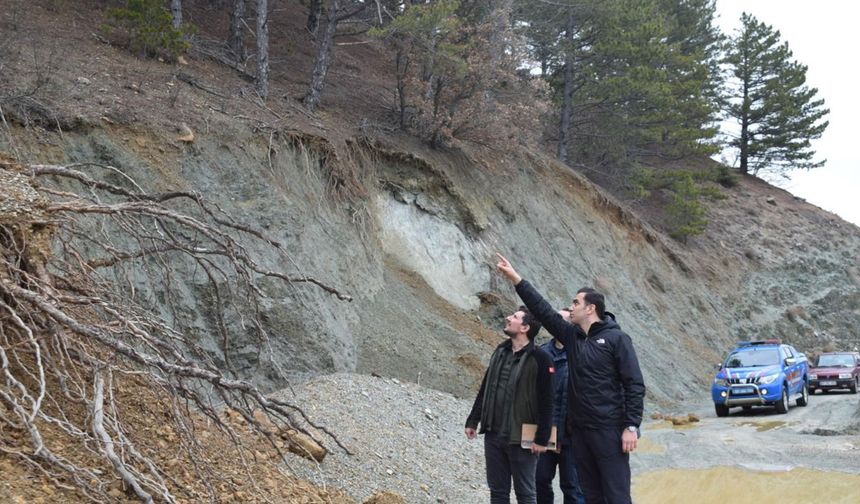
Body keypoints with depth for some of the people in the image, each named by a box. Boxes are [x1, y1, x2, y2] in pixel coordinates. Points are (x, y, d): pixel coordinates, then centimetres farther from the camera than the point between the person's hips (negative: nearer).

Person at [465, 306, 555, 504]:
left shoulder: (539, 358, -11)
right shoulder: (501, 352, 10)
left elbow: (546, 402, -13)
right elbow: (485, 389, 17)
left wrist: (542, 438, -15)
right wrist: (473, 421, 15)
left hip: (521, 439, -6)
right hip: (493, 435, 6)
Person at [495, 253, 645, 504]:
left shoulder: (616, 339, -7)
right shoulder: (571, 336, 10)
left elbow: (635, 385, -10)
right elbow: (542, 309, 10)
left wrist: (632, 427, -16)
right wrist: (515, 278, 6)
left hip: (609, 430, -7)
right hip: (579, 429, 7)